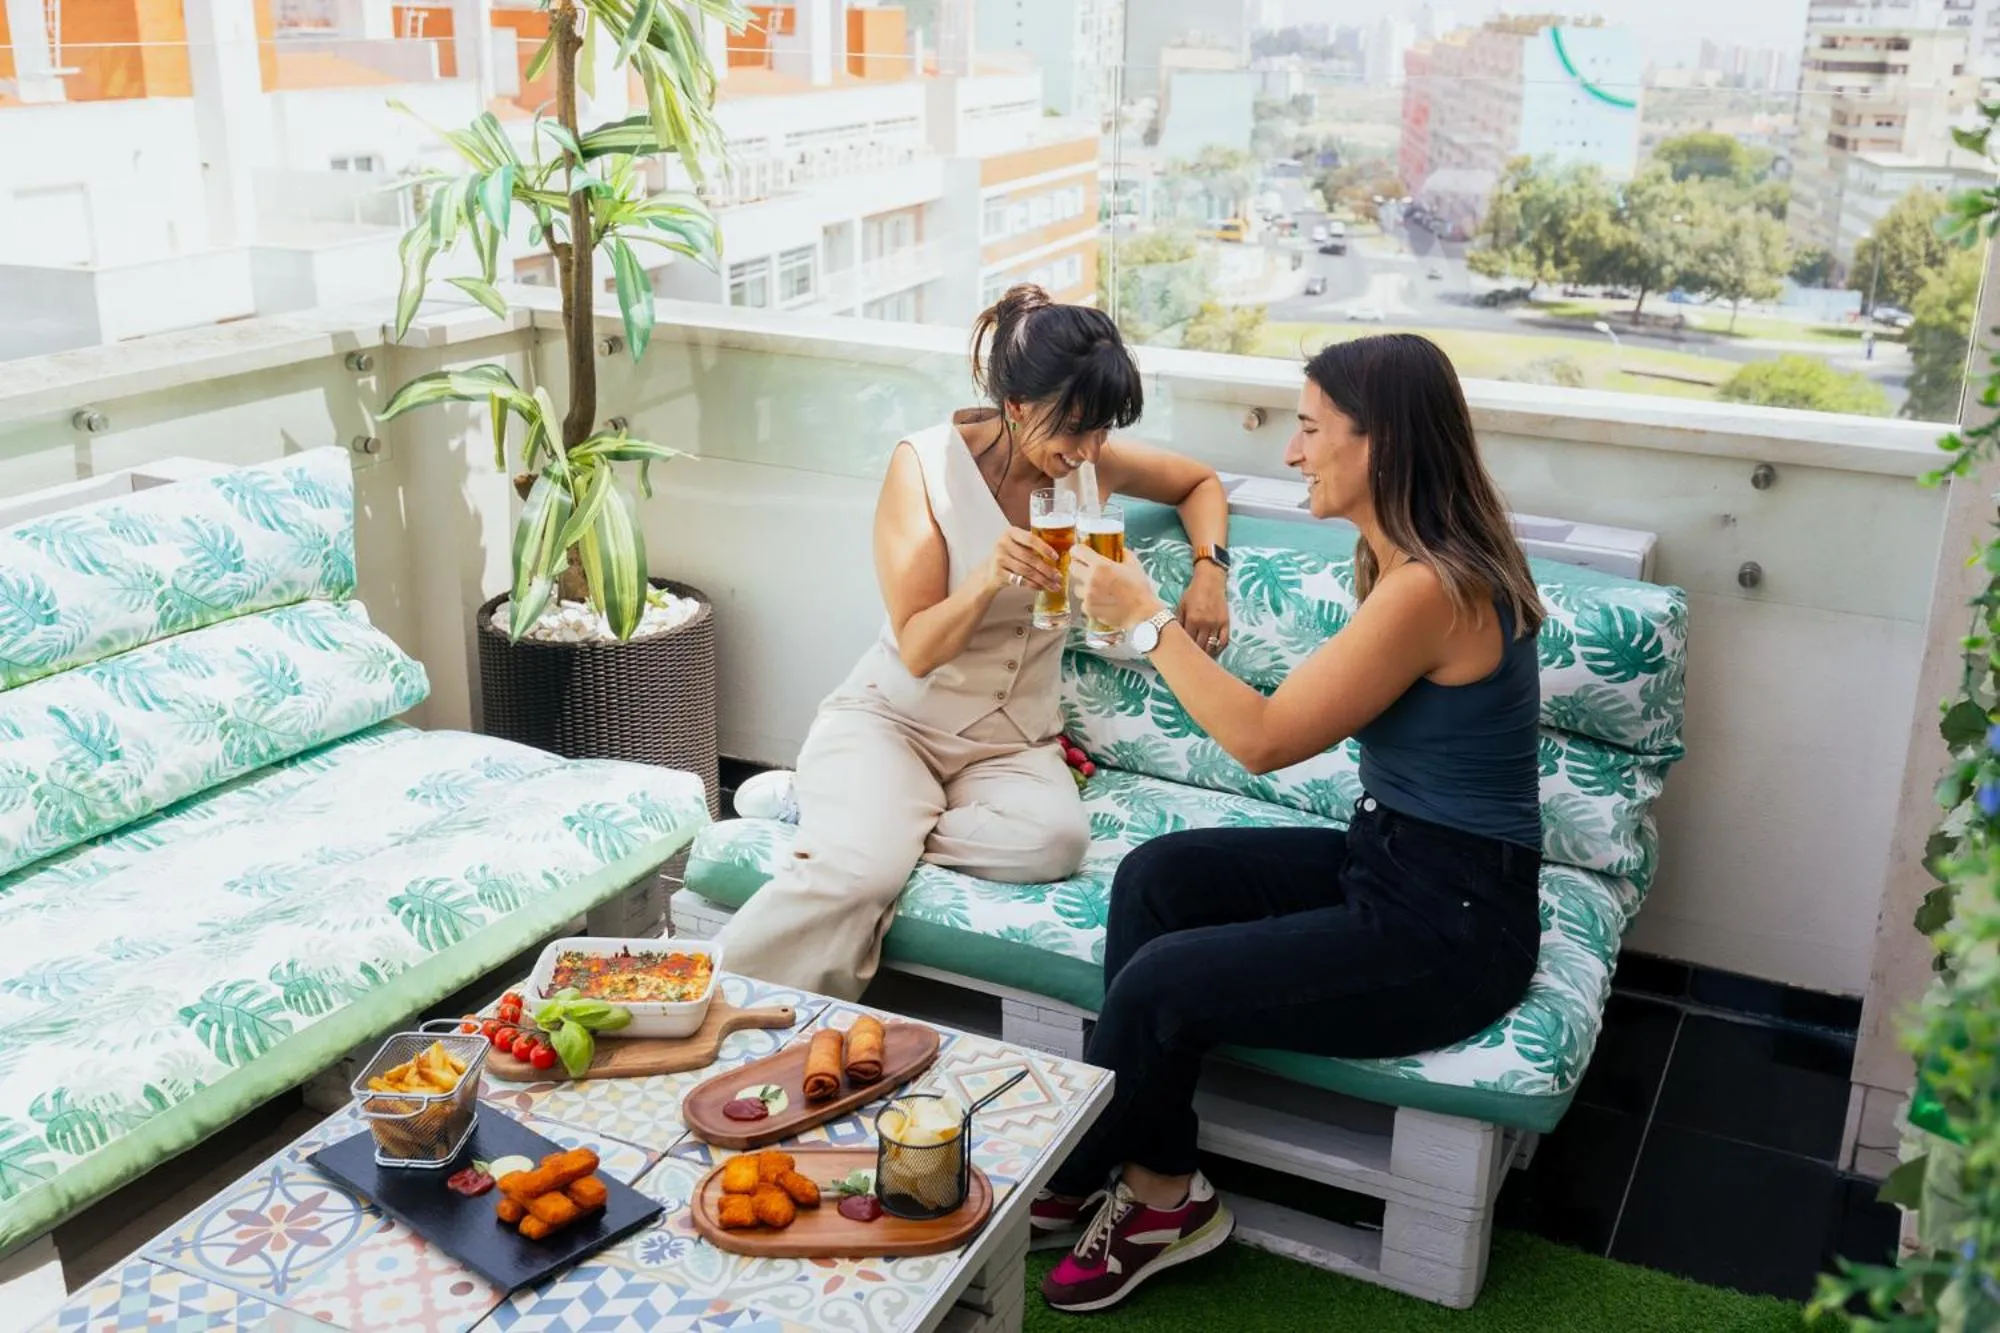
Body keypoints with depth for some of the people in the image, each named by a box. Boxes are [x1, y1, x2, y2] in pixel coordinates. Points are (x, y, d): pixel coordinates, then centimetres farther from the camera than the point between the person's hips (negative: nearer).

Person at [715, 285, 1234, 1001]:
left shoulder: (1093, 461, 0)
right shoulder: (926, 463, -10)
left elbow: (1201, 482, 22)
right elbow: (917, 650, -14)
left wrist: (1208, 571, 3)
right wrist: (988, 579, -33)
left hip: (1011, 741, 4)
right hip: (892, 718, -4)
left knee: (1054, 840, -33)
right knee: (861, 869, -36)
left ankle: (834, 814, -14)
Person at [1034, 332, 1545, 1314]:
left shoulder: (1429, 589, -25)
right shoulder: (1412, 559, 5)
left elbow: (1262, 738, -20)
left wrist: (1143, 617, -12)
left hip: (1448, 929, -10)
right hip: (1386, 862, 10)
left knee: (1160, 982, -15)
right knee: (1155, 876, -2)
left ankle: (1078, 1183, 15)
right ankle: (1156, 1193, 5)